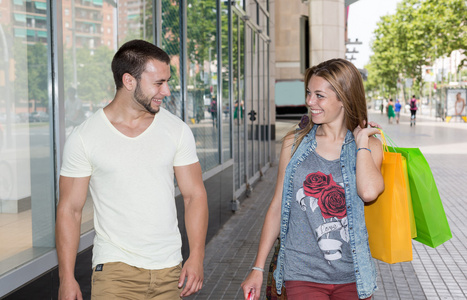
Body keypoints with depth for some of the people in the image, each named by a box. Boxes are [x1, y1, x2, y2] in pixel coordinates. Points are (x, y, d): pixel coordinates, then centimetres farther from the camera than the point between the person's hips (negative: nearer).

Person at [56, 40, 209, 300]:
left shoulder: (177, 130, 1)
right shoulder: (84, 138, -6)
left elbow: (194, 194, 3)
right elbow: (70, 209, -2)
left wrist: (197, 257, -6)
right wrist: (66, 278, -4)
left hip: (169, 268, 3)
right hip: (115, 268, -2)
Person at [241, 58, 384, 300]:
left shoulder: (369, 146, 0)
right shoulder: (294, 143, 3)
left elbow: (369, 191, -22)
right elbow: (277, 207, 6)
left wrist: (361, 140, -9)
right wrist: (258, 267, 6)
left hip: (351, 275, 0)